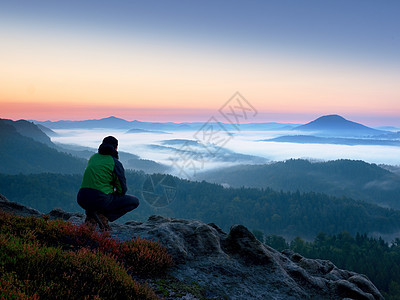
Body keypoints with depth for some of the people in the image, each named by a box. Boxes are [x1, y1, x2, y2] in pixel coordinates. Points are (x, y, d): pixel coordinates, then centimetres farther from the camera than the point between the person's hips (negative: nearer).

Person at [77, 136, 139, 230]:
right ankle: (103, 216, -4)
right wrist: (114, 192, 21)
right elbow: (122, 190, -1)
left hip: (81, 200, 7)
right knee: (134, 201, 9)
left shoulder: (93, 157, 15)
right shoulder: (115, 163, -3)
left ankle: (91, 218, 13)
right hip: (101, 200, -6)